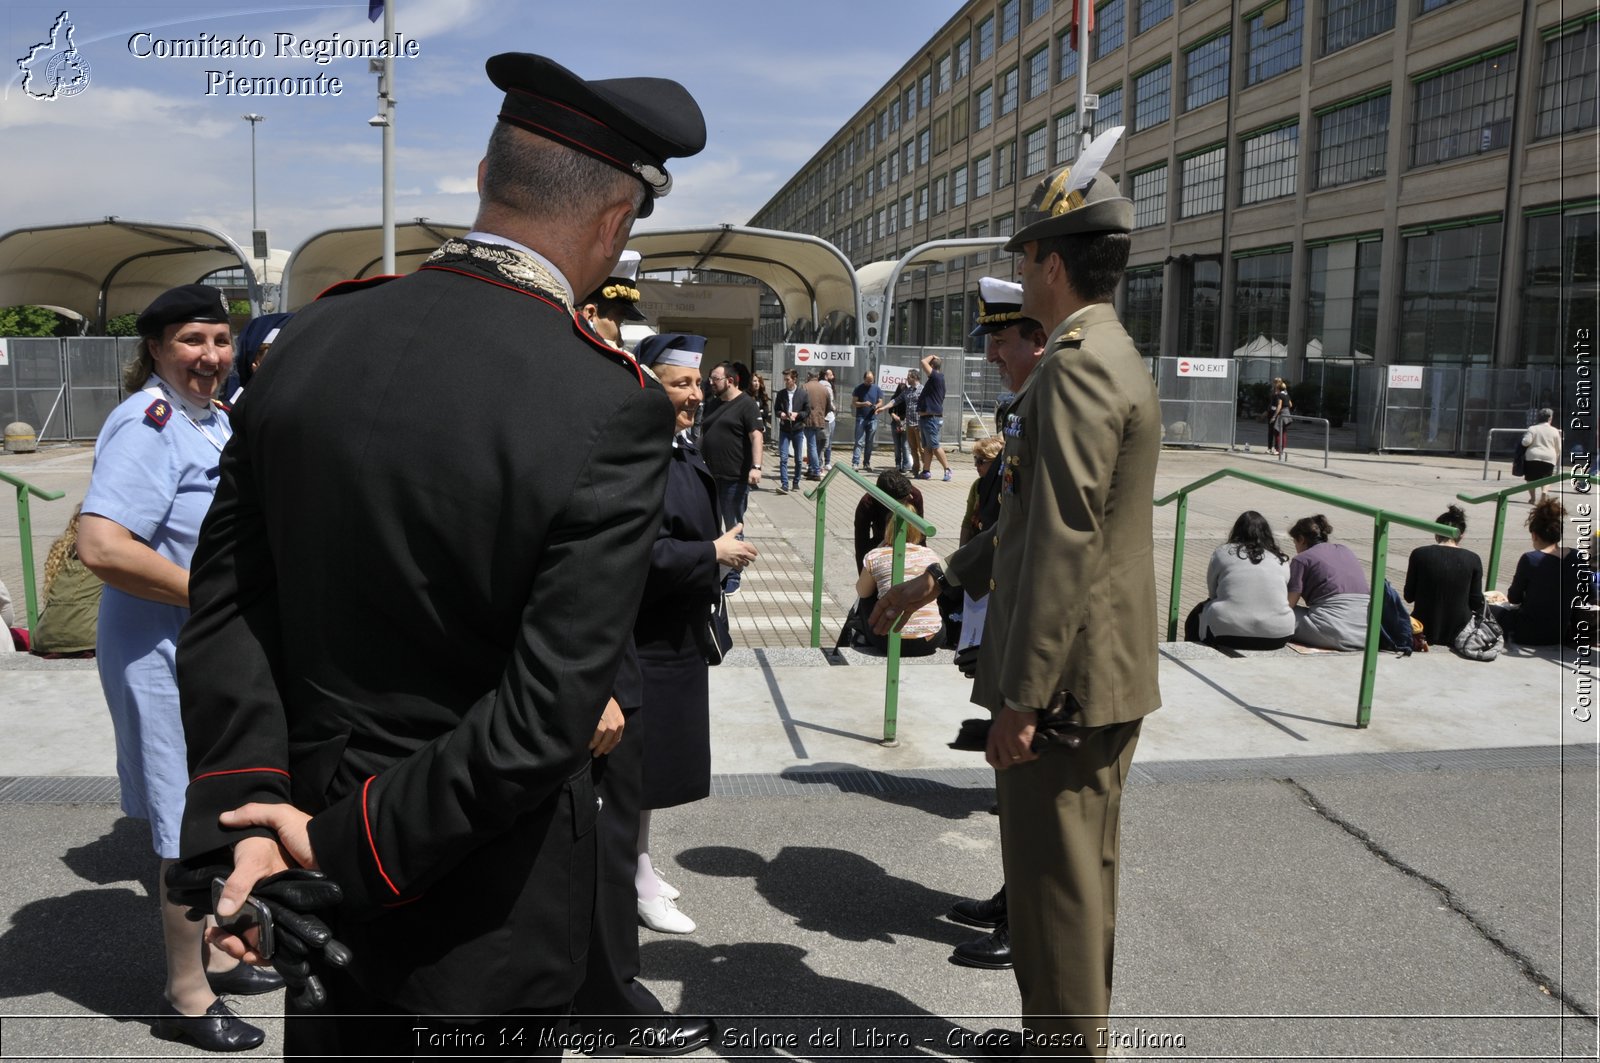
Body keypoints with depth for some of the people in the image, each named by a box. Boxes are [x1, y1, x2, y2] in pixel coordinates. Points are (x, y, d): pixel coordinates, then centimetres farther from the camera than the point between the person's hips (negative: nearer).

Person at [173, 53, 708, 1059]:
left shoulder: (311, 339, -6)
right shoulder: (614, 409, -23)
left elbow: (229, 605, -5)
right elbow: (547, 716, -24)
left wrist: (245, 815, -7)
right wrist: (353, 845, -15)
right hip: (483, 900, -5)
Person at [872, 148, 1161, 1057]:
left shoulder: (1076, 366, -18)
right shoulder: (1113, 356, 15)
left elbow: (1064, 548, -24)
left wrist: (1020, 699, -22)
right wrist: (938, 581, 20)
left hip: (1068, 681, -11)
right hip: (1109, 676, 11)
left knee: (1055, 889, 2)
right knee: (1085, 878, 21)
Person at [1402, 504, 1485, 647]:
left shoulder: (1419, 554, -9)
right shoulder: (1473, 560, -8)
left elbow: (1409, 596, -3)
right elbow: (1476, 603, -3)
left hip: (1426, 630, 0)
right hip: (1458, 631, 0)